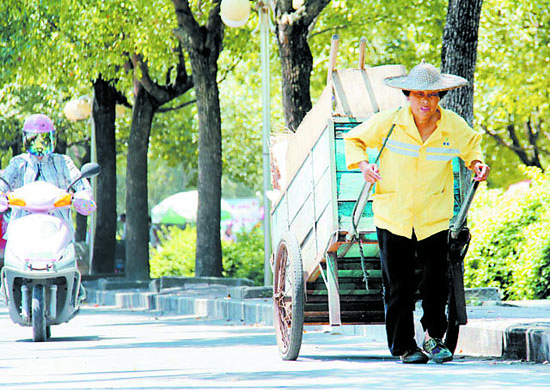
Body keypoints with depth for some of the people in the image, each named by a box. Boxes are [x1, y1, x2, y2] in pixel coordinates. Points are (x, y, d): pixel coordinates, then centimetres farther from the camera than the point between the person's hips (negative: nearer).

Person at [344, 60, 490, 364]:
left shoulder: (455, 127, -3)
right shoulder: (388, 123, -8)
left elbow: (471, 145, 20)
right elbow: (354, 139, 7)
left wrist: (476, 163, -1)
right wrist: (363, 164, -10)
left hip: (434, 219, 1)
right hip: (393, 217, -1)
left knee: (436, 283, -2)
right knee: (398, 286, 1)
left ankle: (434, 337, 19)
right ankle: (403, 346, 14)